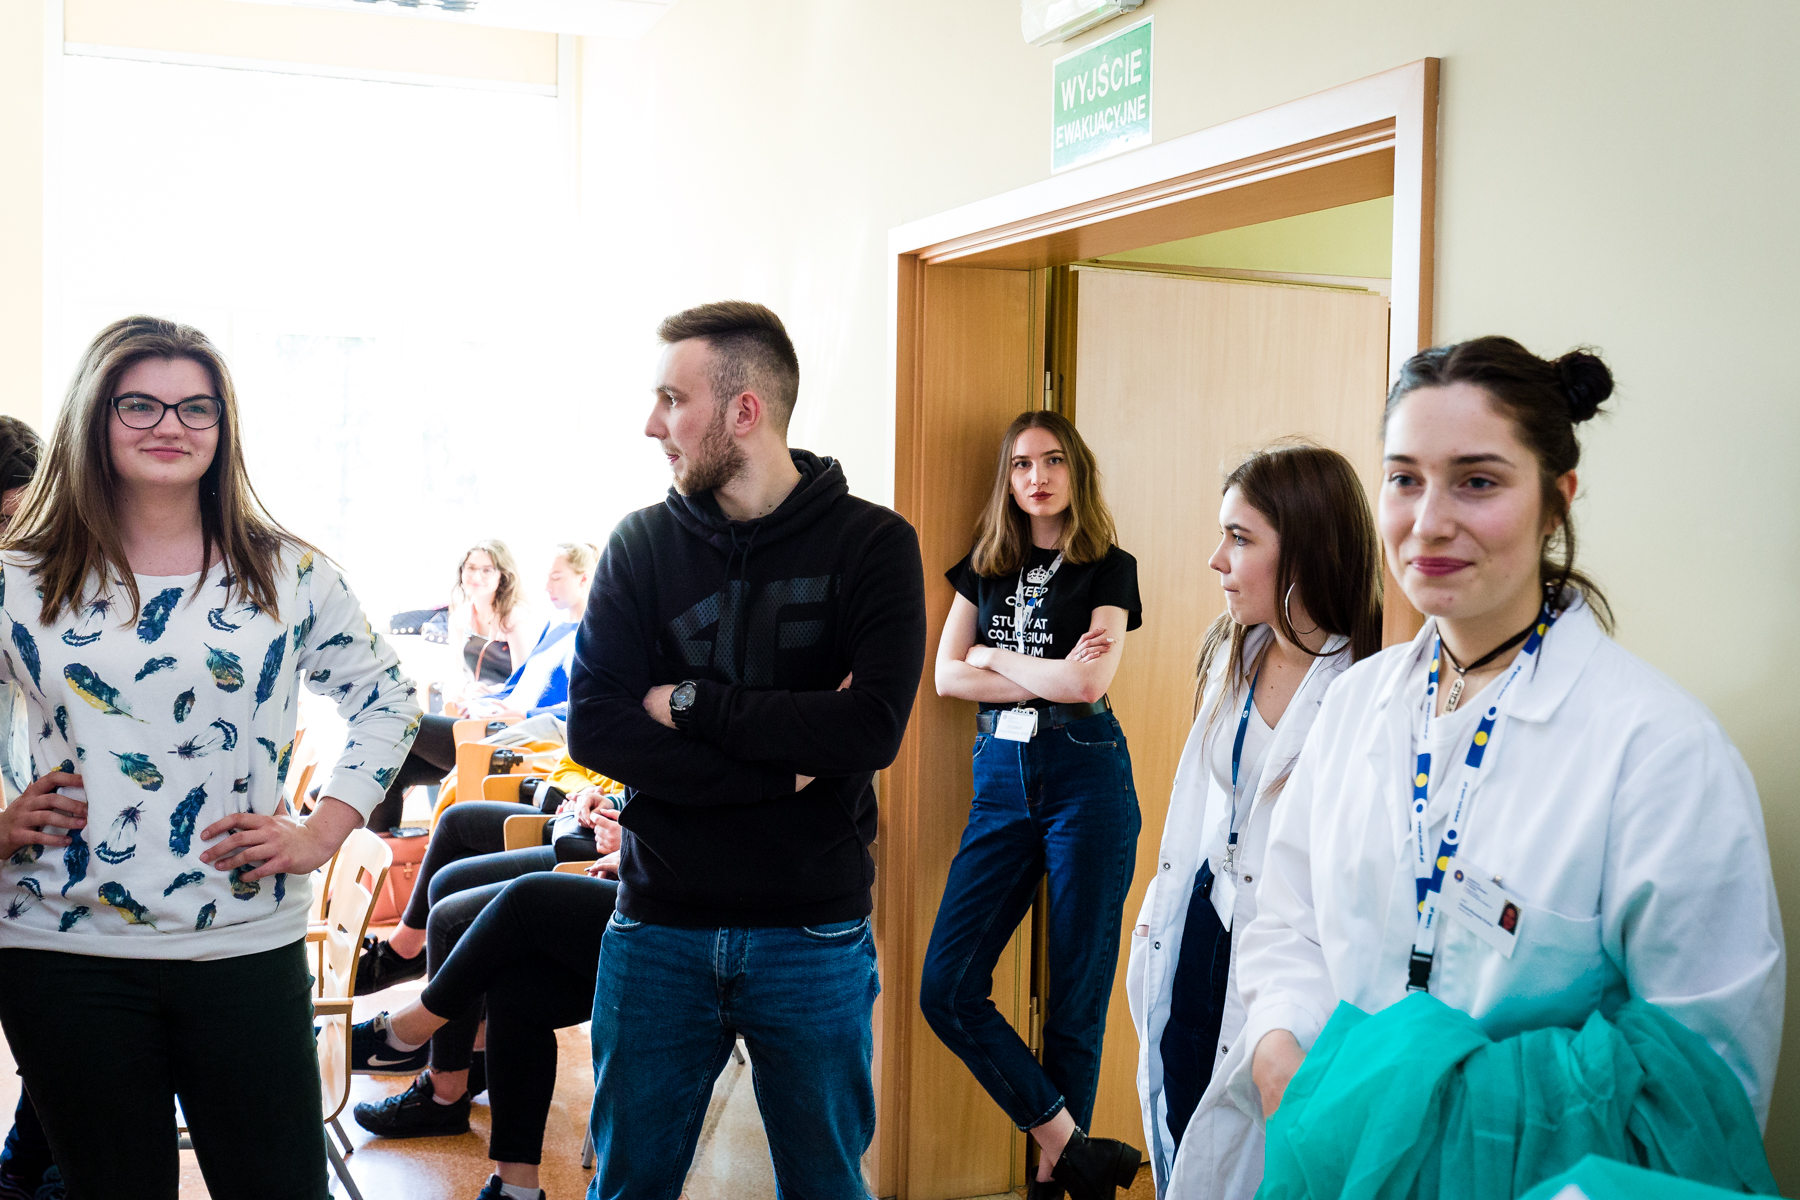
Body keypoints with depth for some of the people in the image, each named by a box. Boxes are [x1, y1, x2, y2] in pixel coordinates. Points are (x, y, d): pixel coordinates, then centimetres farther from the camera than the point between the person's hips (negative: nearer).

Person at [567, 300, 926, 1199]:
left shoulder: (872, 544, -6)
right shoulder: (641, 545, 1)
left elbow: (871, 729, -18)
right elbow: (594, 728, -10)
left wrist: (690, 703, -14)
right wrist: (785, 764, -17)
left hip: (813, 933, -2)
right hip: (658, 926, 2)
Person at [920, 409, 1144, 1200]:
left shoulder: (1109, 568, 3)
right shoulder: (985, 565, 14)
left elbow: (1090, 682, -10)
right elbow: (946, 676, 4)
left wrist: (994, 658, 1)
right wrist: (1050, 678, -5)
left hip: (1086, 777, -4)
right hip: (1001, 779, 4)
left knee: (1077, 993, 1)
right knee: (947, 989, -6)